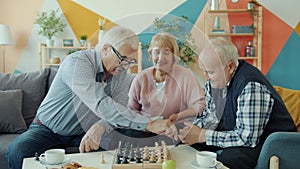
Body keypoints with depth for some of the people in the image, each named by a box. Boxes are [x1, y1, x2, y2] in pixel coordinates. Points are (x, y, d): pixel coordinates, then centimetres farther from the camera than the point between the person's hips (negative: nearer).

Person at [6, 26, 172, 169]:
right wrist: (149, 125, -40)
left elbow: (119, 109, -14)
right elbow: (100, 105, -38)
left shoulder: (122, 73, -4)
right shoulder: (77, 62, -26)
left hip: (82, 134, 4)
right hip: (47, 130, -3)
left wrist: (99, 127, -37)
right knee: (17, 151, -31)